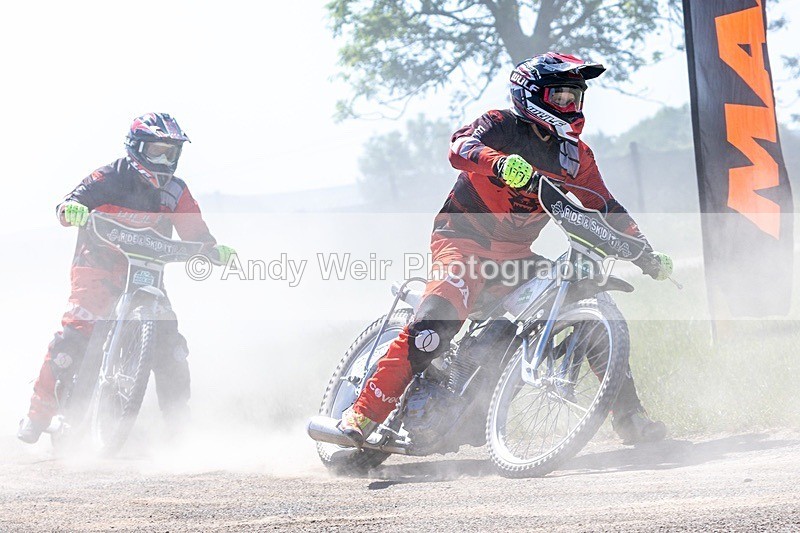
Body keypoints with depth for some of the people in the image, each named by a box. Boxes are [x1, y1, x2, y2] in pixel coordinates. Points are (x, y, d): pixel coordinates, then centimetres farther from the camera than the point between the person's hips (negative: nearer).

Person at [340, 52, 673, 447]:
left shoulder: (575, 154, 10)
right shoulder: (502, 126, -7)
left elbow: (605, 208, 13)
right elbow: (461, 148, -27)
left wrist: (645, 253, 1)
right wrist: (501, 162, -48)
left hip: (515, 254, 6)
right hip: (463, 240, -6)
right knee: (438, 319, -31)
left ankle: (629, 414, 4)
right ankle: (364, 413, -29)